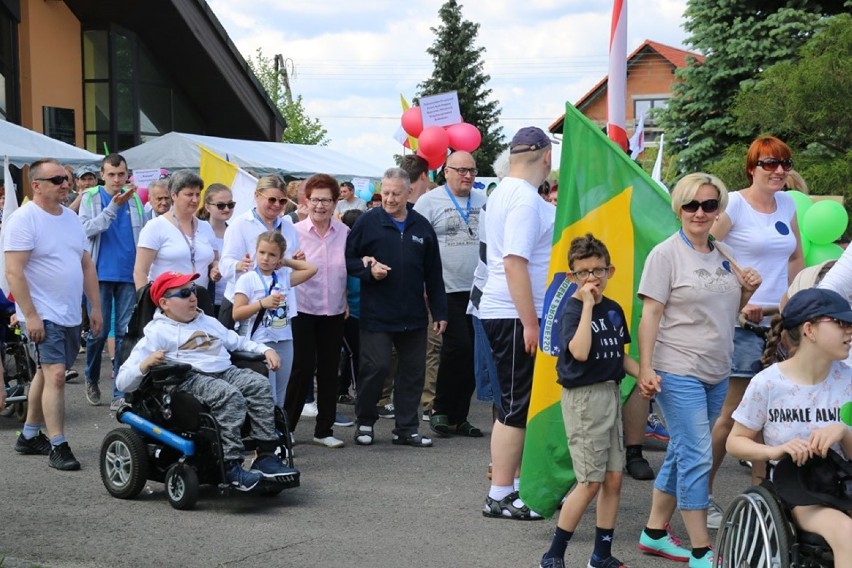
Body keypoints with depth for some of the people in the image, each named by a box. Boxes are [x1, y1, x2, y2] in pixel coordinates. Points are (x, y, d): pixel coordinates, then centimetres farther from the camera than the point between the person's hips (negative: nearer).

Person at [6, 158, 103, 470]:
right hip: (43, 315, -8)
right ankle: (57, 446, -10)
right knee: (55, 374, -14)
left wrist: (95, 306, 12)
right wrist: (30, 316, -21)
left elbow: (87, 264, 17)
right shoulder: (24, 219, -13)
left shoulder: (70, 217, 11)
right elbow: (14, 273, -18)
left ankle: (29, 436, 28)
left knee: (45, 372, 16)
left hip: (70, 315, 8)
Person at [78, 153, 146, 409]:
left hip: (129, 275, 2)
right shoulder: (91, 197, 2)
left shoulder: (134, 198, 7)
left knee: (125, 333, 0)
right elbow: (87, 229, -11)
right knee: (99, 331, 2)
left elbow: (143, 235, 9)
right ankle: (92, 380, 26)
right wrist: (113, 207, -21)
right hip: (101, 274, -2)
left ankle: (120, 392, 5)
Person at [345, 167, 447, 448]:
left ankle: (406, 428, 18)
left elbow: (433, 275, 11)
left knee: (413, 371, 7)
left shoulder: (422, 227, 8)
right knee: (376, 367, -5)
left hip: (413, 315, 4)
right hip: (376, 314, -4)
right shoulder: (367, 222, -1)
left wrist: (439, 312, 9)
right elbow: (347, 259, 2)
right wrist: (368, 269, -16)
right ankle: (364, 422, 15)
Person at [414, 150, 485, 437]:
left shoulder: (483, 202, 11)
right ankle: (441, 410, 7)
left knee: (472, 353, 6)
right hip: (447, 289, -5)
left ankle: (459, 417, 16)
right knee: (458, 346, -12)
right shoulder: (430, 201, -2)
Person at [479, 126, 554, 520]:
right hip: (516, 316, -10)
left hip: (509, 313, 10)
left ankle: (515, 483, 24)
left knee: (517, 404, 16)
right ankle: (499, 496, 3)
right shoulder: (525, 199, -17)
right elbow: (515, 263, -24)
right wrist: (531, 324, -23)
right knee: (515, 407, -3)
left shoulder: (504, 192, 14)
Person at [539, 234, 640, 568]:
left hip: (611, 393, 7)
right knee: (591, 481, -6)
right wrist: (588, 305, -24)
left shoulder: (614, 310, 9)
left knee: (614, 479, 7)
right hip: (583, 398, -7)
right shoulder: (572, 311, -11)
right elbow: (580, 352, -28)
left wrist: (642, 375, 1)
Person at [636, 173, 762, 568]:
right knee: (697, 457, -8)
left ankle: (655, 533, 26)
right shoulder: (666, 254, -8)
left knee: (682, 454, 14)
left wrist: (748, 291, 1)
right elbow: (650, 315, -11)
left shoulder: (723, 255, 11)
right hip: (678, 373, -7)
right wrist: (646, 369, -18)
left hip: (716, 373, 7)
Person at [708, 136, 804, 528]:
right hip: (742, 323, -6)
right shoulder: (734, 205, -9)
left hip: (779, 321, 6)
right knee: (731, 415, -3)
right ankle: (702, 494, 9)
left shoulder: (787, 204, 11)